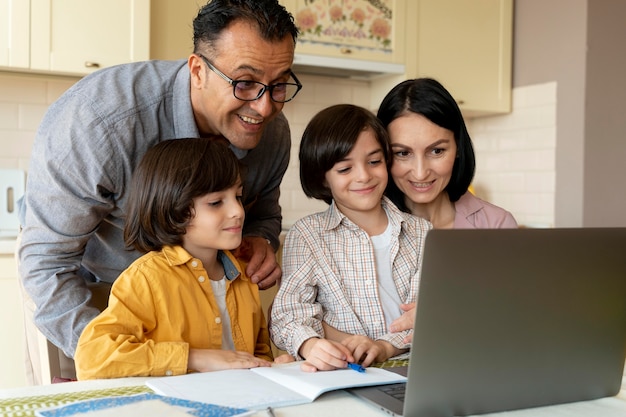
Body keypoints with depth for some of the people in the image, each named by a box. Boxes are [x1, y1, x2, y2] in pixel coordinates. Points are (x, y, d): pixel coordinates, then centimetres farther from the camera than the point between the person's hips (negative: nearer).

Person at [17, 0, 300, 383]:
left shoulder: (274, 133, -18)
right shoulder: (98, 121, -38)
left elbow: (263, 213, 2)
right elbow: (46, 263, -32)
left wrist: (259, 241, -23)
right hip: (79, 284, -3)